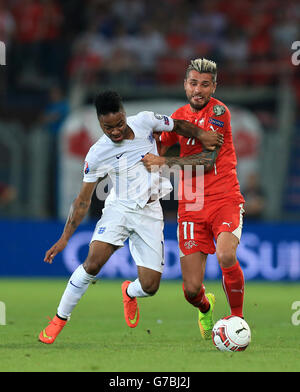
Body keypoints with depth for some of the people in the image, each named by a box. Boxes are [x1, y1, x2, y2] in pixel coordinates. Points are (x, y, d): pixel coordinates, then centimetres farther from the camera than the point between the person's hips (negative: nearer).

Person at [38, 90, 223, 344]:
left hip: (150, 213, 2)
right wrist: (65, 237, -8)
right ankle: (60, 318, -10)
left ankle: (129, 292, 32)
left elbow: (178, 126, 13)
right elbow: (83, 200, -2)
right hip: (120, 207, -2)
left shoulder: (145, 121, -6)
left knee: (150, 286, -7)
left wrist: (201, 135, -5)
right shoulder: (97, 154, -8)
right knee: (93, 262, -26)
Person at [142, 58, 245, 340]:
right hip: (191, 206, 4)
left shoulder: (219, 111, -4)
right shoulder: (178, 117, 12)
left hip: (225, 198, -4)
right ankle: (205, 307, 33)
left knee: (226, 255, -34)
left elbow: (208, 160, -11)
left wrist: (164, 162, -11)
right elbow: (159, 149, 30)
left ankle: (237, 318, -10)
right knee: (191, 289, -5)